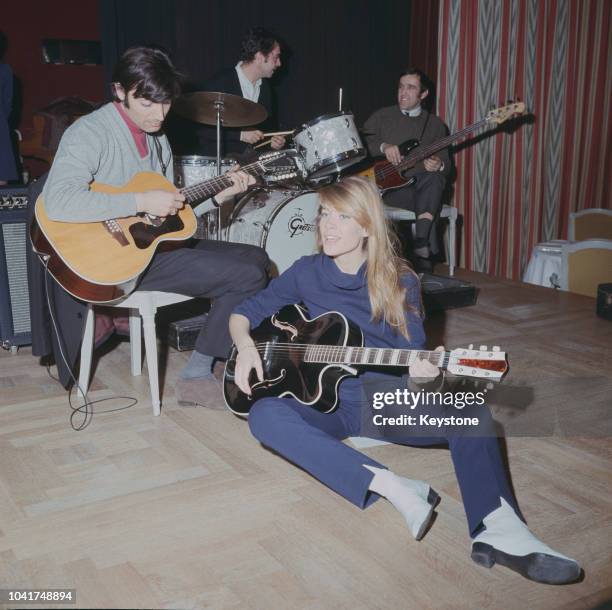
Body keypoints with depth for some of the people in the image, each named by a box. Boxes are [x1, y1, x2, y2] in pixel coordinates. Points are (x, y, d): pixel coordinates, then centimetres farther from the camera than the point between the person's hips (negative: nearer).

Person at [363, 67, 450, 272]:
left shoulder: (435, 124, 16)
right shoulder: (382, 116, 13)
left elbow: (445, 164, 12)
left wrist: (438, 165, -13)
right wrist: (383, 146, -17)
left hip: (419, 185, 2)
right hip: (385, 186, -1)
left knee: (434, 179, -34)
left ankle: (420, 245, -39)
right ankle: (422, 248, -26)